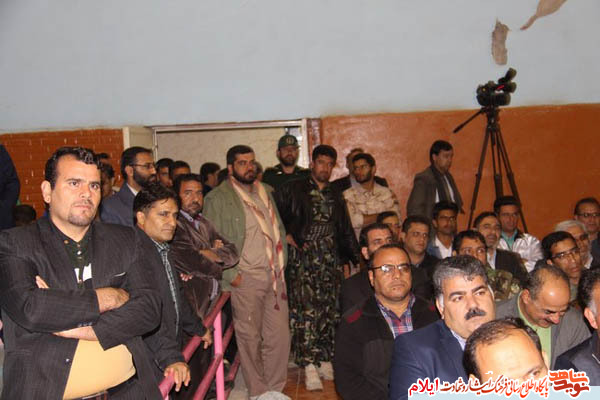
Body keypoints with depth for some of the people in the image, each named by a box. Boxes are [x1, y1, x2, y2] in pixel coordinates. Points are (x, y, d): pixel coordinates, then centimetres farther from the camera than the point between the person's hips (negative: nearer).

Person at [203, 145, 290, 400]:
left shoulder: (266, 192, 15)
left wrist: (281, 263, 12)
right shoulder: (217, 198, -4)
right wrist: (231, 275, -11)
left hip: (274, 275, 5)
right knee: (249, 337, 3)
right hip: (246, 279, -5)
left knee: (280, 335, 7)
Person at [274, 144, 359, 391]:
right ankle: (309, 365, -5)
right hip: (303, 257, -4)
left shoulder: (336, 196, 18)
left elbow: (346, 231, 20)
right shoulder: (293, 189, 4)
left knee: (330, 310, 3)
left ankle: (325, 360, 14)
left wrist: (355, 258, 14)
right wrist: (284, 235, -5)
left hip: (331, 259, 4)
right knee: (306, 310, -10)